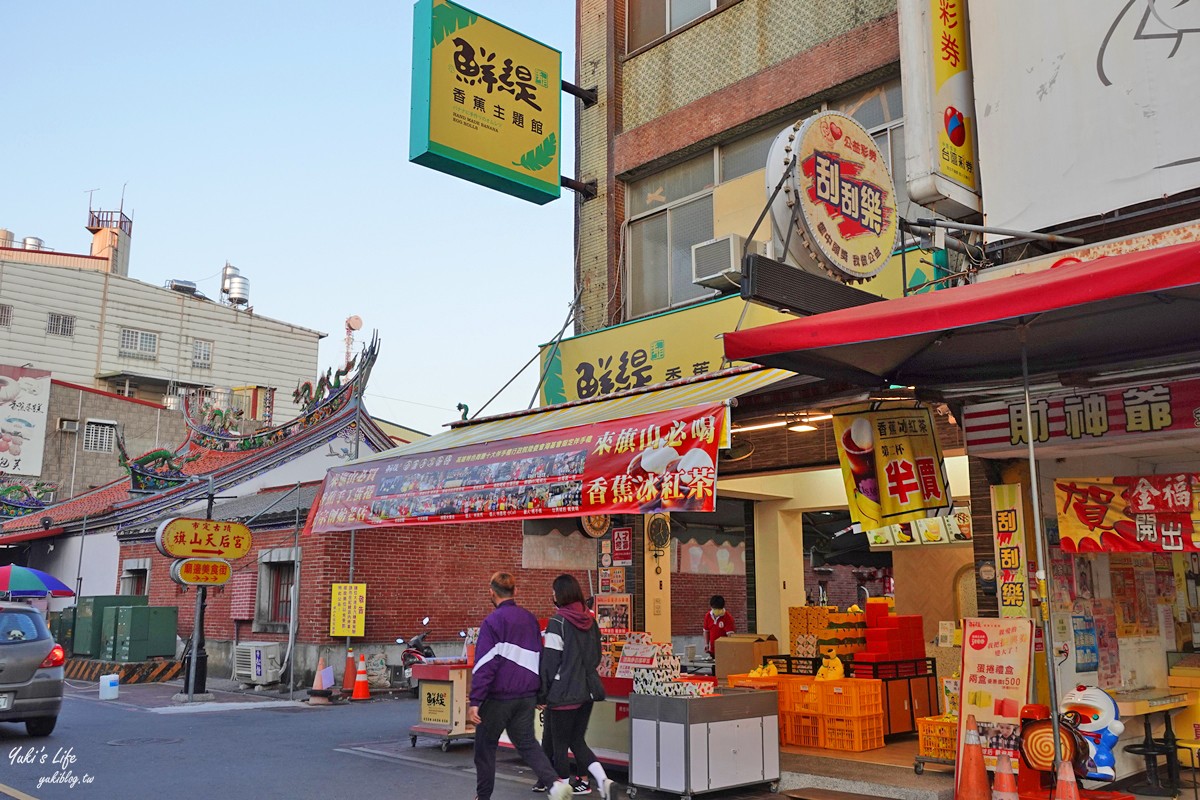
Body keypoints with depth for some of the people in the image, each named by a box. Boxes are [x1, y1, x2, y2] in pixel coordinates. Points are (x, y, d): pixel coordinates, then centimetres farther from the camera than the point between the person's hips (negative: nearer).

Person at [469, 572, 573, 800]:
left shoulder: (492, 621, -12)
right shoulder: (530, 619, 9)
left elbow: (485, 665, -16)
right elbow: (538, 658, 15)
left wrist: (475, 702, -15)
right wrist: (538, 693, 22)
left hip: (499, 696, -6)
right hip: (527, 695, 6)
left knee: (485, 745, 12)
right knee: (526, 742, 13)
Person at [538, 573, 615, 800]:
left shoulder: (558, 622, -13)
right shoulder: (590, 621, 7)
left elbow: (550, 660, -13)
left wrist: (542, 694, -6)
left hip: (565, 693, -7)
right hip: (588, 690, 7)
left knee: (559, 745, 6)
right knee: (577, 741, 16)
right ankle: (603, 779, 0)